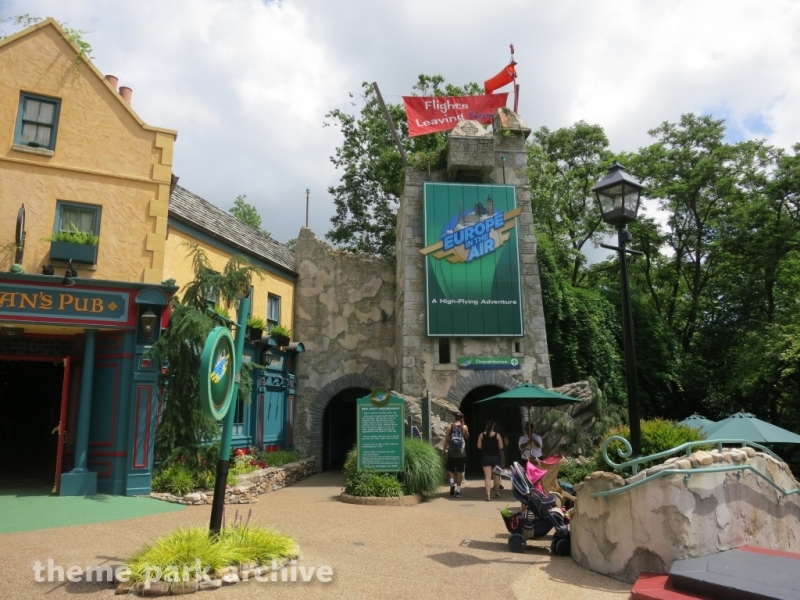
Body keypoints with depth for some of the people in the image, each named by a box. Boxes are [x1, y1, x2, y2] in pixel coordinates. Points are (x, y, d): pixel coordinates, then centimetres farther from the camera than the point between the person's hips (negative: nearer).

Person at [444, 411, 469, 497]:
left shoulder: (450, 426, -3)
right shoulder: (464, 427, -2)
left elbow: (446, 440, -3)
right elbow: (467, 437, 15)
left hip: (451, 452, 0)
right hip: (461, 453, 0)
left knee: (450, 470, 15)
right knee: (459, 471, 9)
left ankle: (452, 482, -9)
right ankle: (458, 490, 10)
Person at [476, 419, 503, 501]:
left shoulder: (482, 435, -5)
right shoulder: (497, 435, -7)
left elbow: (479, 446, -5)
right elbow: (501, 447, -7)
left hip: (485, 457, 0)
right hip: (495, 457, 0)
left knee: (487, 476, -2)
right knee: (496, 476, 16)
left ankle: (488, 495, -12)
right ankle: (497, 493, 29)